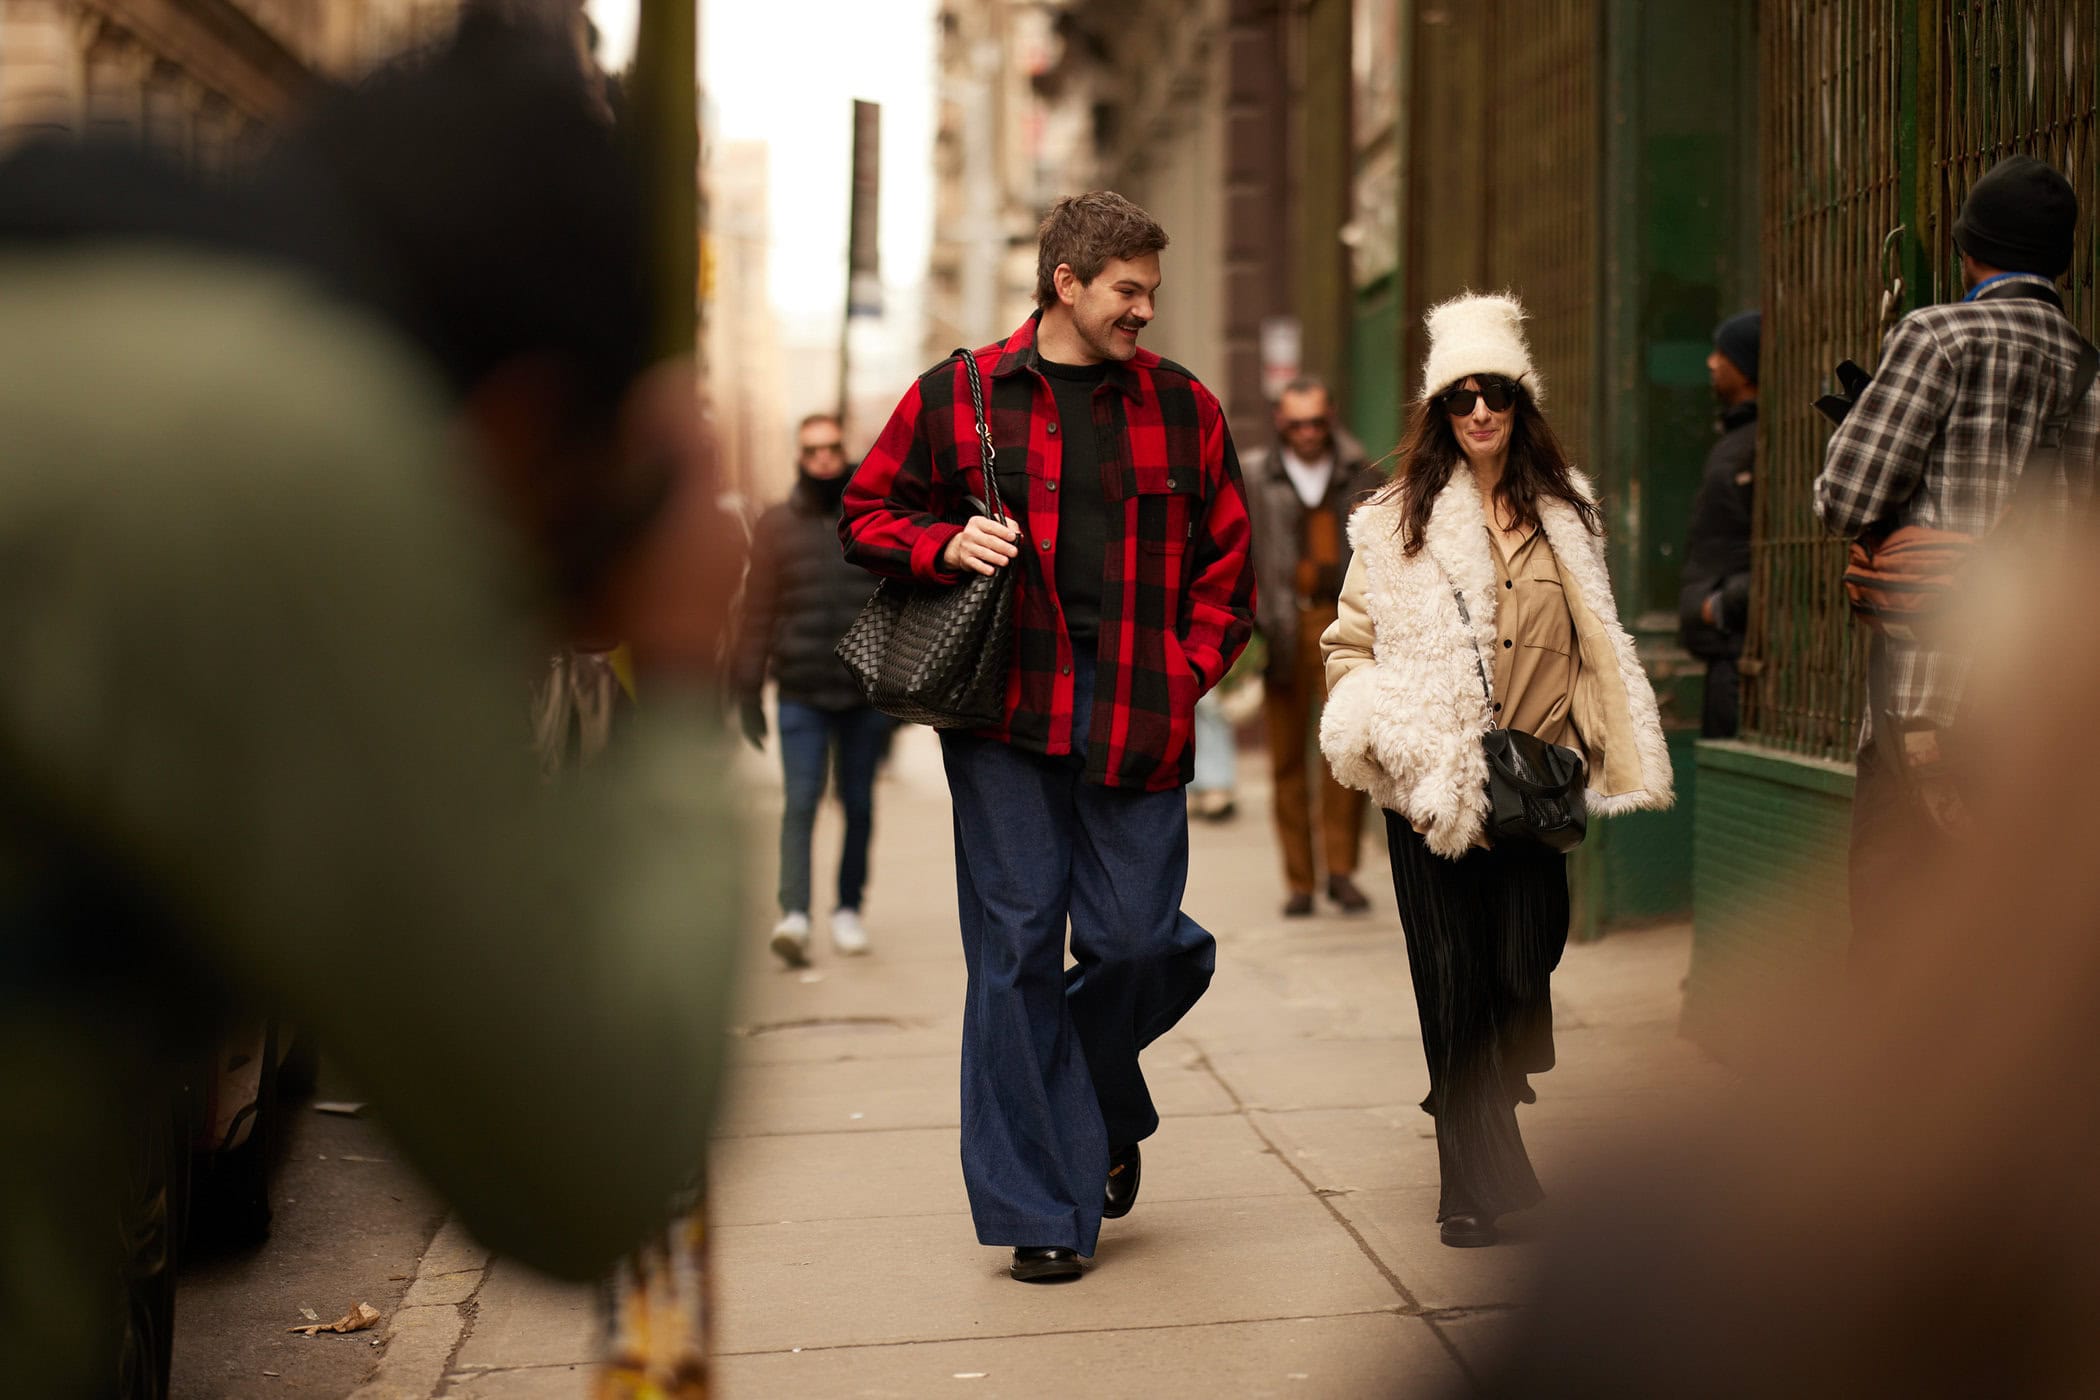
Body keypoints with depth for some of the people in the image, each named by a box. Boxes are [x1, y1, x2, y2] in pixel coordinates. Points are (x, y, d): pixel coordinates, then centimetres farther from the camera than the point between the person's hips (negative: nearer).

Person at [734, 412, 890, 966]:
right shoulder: (776, 525, 4)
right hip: (801, 693, -1)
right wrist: (748, 692, 0)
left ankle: (848, 907, 21)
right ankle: (794, 915, -15)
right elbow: (757, 611, 3)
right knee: (801, 802, -10)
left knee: (858, 804, 9)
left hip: (866, 693, 1)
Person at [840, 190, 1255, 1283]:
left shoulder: (1183, 408, 11)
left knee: (1137, 942, -2)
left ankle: (1103, 1114, 33)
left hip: (1141, 728, 2)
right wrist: (946, 545, -8)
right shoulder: (956, 399, 5)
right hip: (1007, 718, -1)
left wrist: (1188, 671, 1)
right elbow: (866, 516, 12)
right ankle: (1039, 1210, 9)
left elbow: (1227, 560, 14)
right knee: (1016, 954, 0)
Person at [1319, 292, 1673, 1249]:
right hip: (1430, 788, -2)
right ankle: (1473, 1185, 9)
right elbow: (1350, 645, 5)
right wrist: (1384, 733, -10)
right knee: (1453, 984, 0)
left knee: (1524, 972, -1)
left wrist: (1587, 758, 9)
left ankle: (1492, 1097, 29)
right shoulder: (1397, 521, 3)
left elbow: (1593, 650, 17)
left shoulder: (1564, 514, 12)